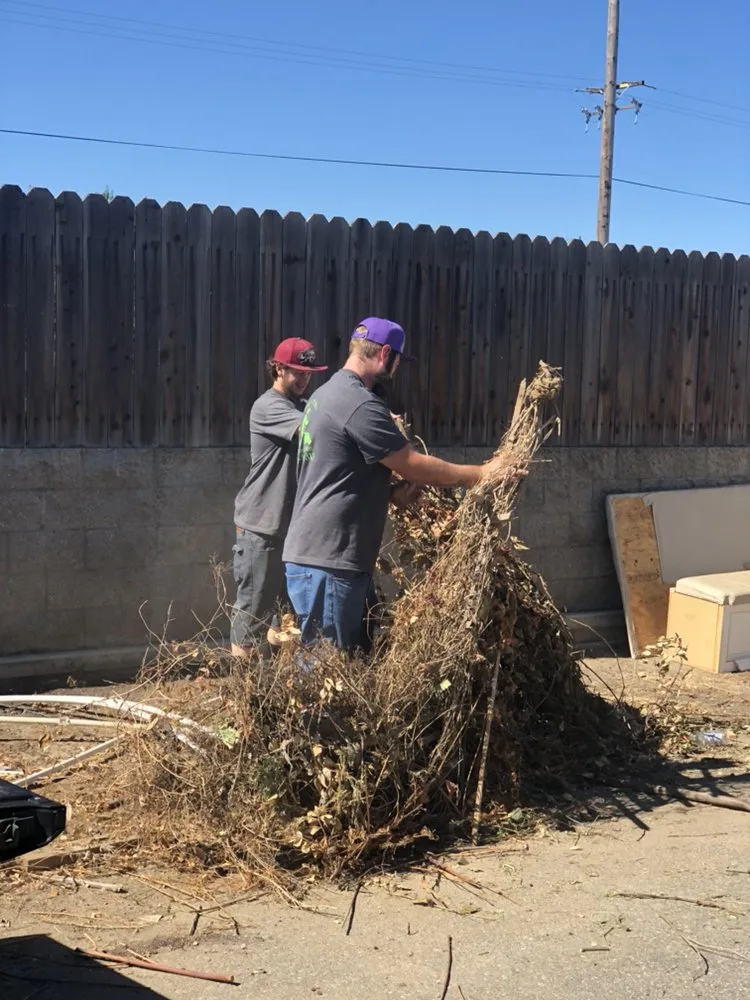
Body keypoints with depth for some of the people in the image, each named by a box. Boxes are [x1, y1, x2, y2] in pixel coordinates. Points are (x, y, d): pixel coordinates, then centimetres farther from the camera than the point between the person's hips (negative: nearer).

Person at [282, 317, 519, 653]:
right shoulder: (360, 404, -17)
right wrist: (479, 474, -2)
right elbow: (414, 465, -14)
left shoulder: (328, 393, 17)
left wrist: (391, 491, 8)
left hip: (318, 553, 11)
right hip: (327, 561, -11)